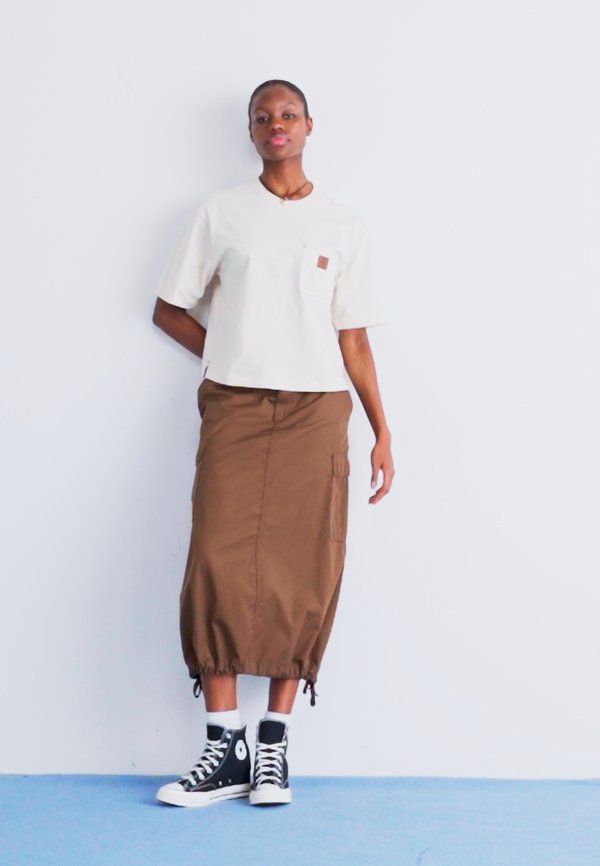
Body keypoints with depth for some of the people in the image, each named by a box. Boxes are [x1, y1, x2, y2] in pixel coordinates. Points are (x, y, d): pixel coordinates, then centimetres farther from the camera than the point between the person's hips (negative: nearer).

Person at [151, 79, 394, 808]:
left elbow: (353, 339, 10)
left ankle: (274, 745, 5)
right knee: (220, 568, -10)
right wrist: (230, 359, 4)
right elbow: (169, 310, 13)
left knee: (306, 578, -3)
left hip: (316, 413, 1)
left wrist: (382, 433, 5)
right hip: (233, 411, -1)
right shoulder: (221, 212, 9)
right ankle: (224, 749, -5)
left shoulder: (344, 226, 11)